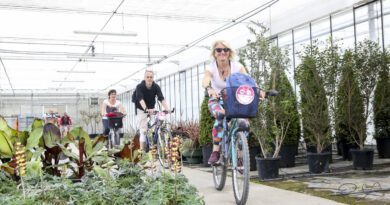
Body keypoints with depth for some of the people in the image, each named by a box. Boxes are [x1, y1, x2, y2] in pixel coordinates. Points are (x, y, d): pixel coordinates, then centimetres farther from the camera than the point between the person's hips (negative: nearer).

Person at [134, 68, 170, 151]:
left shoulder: (156, 87, -11)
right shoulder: (140, 86, -19)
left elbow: (161, 98, -24)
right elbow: (140, 99, -34)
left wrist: (167, 108, -42)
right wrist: (146, 109, -52)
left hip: (152, 110, 3)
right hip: (141, 110, -3)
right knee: (143, 131, -9)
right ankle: (142, 150, -5)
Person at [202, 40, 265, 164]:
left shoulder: (237, 67, -11)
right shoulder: (211, 68, -14)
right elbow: (205, 81, -35)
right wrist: (209, 89, -59)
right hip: (216, 100, -2)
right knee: (221, 115, -36)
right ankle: (215, 151, -28)